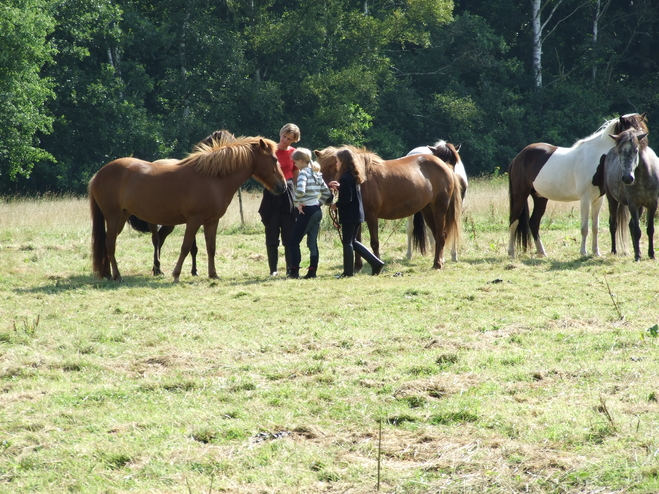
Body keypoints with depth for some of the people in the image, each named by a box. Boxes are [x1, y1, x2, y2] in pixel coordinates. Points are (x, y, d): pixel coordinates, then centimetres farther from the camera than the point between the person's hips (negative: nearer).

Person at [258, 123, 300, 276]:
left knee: (289, 234, 2)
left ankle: (291, 268, 8)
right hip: (271, 193, -1)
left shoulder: (294, 153, 4)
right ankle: (273, 269, 6)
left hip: (288, 193, 1)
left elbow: (297, 177, 8)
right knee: (272, 233, 1)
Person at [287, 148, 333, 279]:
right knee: (313, 242, 10)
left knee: (294, 242, -1)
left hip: (307, 211, -9)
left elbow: (300, 190, -30)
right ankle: (312, 271, 8)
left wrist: (296, 203, -16)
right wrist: (319, 203, 15)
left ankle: (294, 271, -5)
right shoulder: (317, 174, 12)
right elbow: (327, 193, 17)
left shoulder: (304, 173, -13)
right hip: (317, 210, 9)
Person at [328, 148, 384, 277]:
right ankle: (376, 263, 13)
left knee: (347, 242, -1)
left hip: (349, 215, -9)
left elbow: (346, 199, -22)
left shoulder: (345, 178, -18)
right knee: (352, 242, 16)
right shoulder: (354, 176, 11)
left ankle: (348, 272, 4)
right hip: (357, 213, 9)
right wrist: (339, 187, 11)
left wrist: (336, 205, -7)